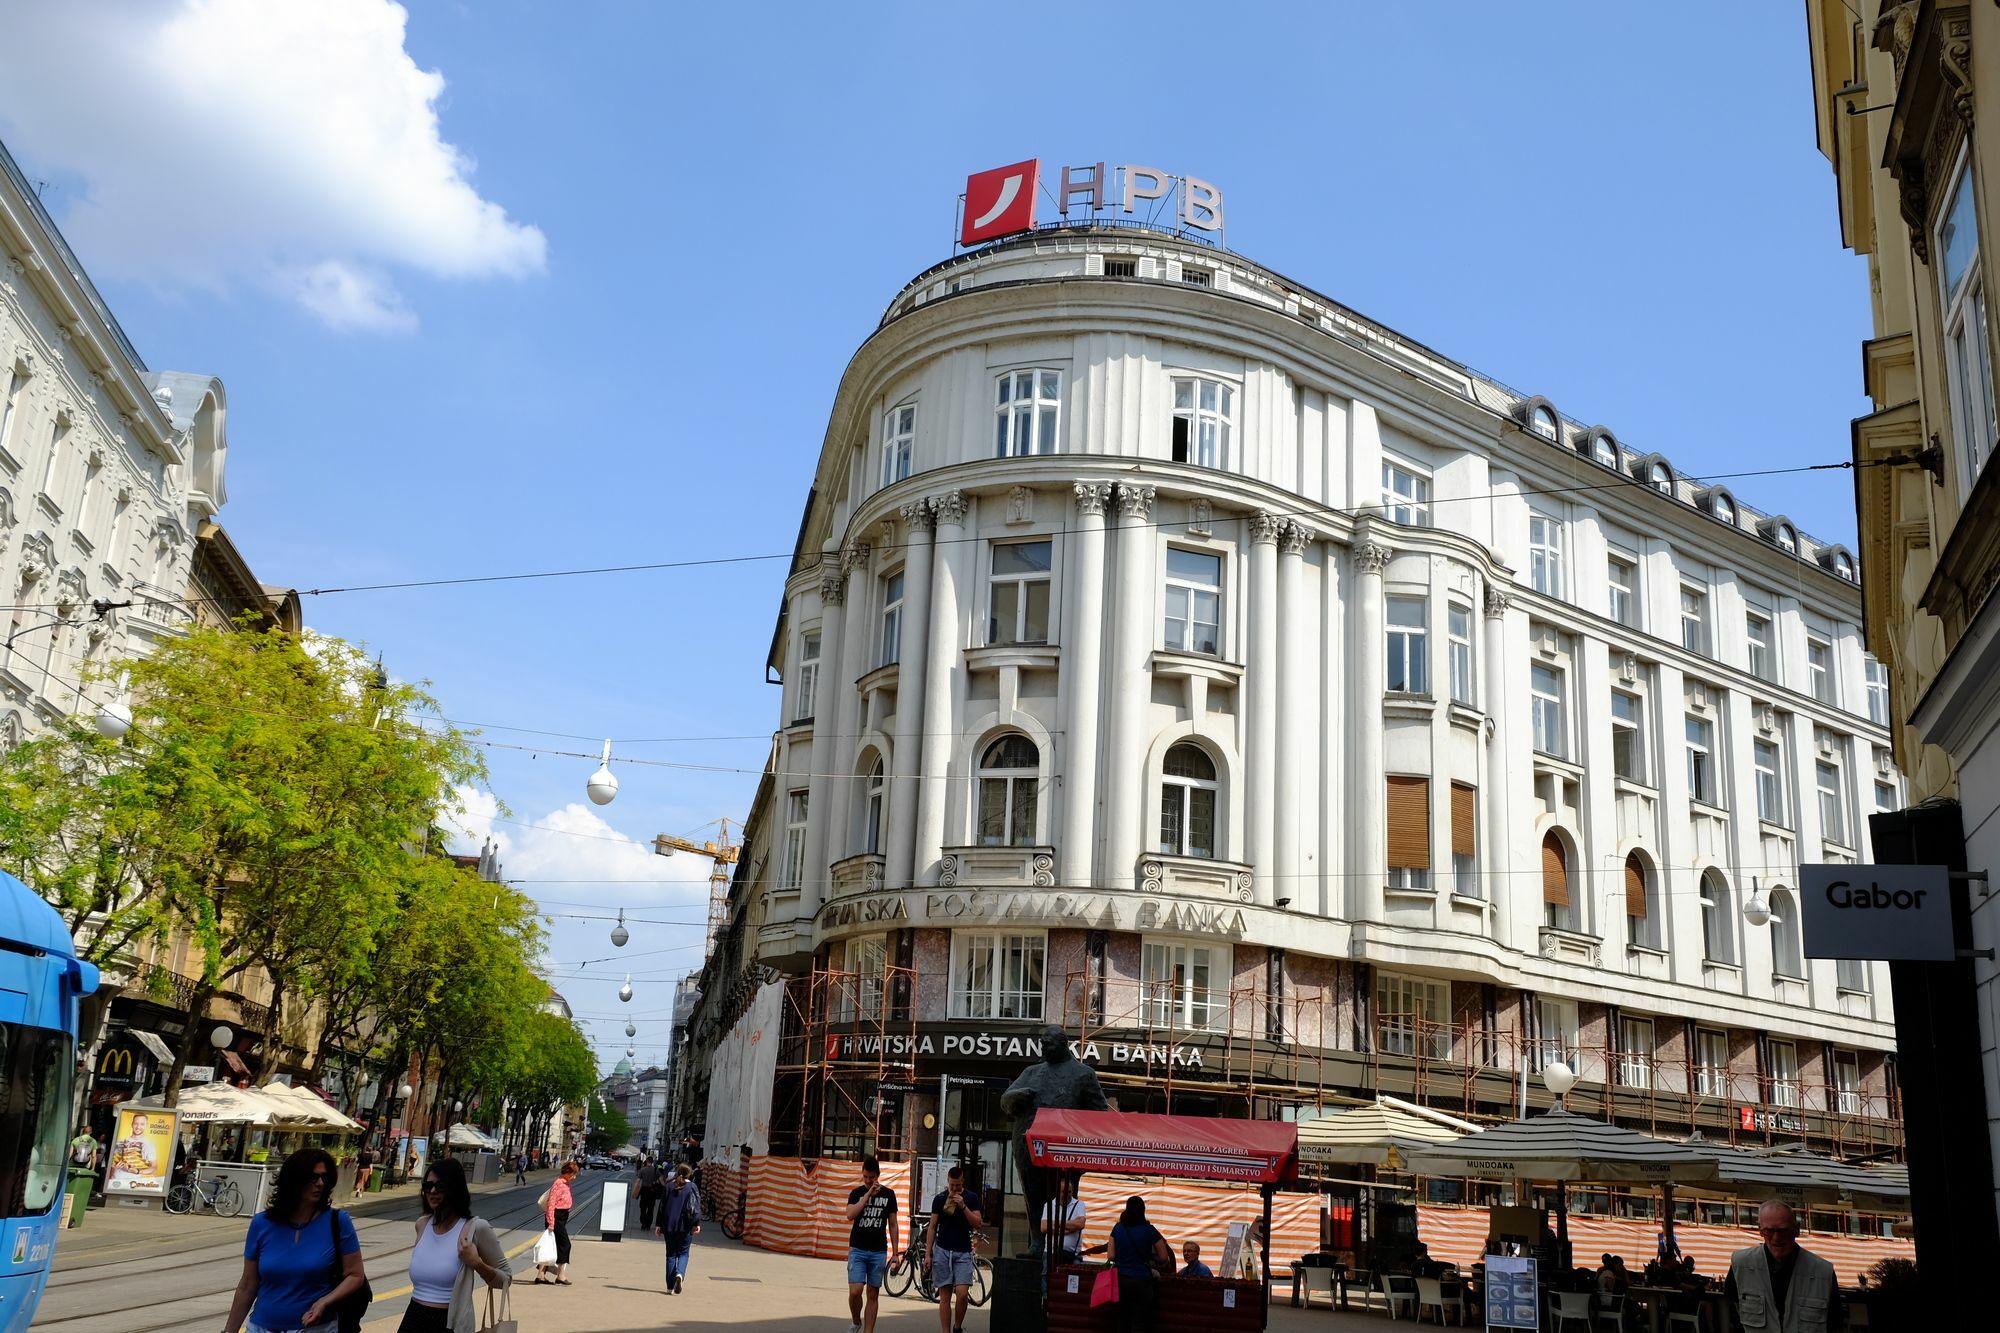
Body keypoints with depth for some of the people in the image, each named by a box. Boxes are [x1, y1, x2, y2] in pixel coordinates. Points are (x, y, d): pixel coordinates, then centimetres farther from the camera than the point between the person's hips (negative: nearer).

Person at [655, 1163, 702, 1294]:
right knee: (683, 1253, 10)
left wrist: (659, 1225, 12)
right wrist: (697, 1223, -10)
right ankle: (679, 1274, -20)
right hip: (685, 1227, -2)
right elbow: (695, 1207, -8)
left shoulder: (669, 1188, 7)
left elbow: (662, 1206, 8)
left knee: (671, 1254, 8)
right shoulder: (692, 1188, 0)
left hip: (669, 1226, 2)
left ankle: (670, 1287, 5)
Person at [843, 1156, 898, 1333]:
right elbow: (850, 1215, -16)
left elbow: (892, 1224, 8)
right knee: (855, 1291, -12)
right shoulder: (856, 1193, 1)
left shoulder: (888, 1194, 4)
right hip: (857, 1250, -1)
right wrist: (869, 1194, -18)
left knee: (873, 1294, 3)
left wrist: (895, 1252, 5)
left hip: (878, 1252, 1)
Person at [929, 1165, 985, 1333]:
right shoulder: (940, 1199, 5)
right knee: (945, 1296, 0)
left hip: (963, 1252, -1)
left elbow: (978, 1223, -4)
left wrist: (963, 1206, -16)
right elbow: (932, 1227, 7)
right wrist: (928, 1254, 3)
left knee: (962, 1293, -13)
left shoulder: (970, 1198, 4)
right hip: (942, 1251, 1)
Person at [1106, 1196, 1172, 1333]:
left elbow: (1111, 1256, 2)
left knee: (1122, 1322, 11)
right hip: (1141, 1280, -3)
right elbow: (1164, 1258, -3)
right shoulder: (1149, 1230, -6)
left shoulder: (1117, 1229, 2)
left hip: (1120, 1280, 3)